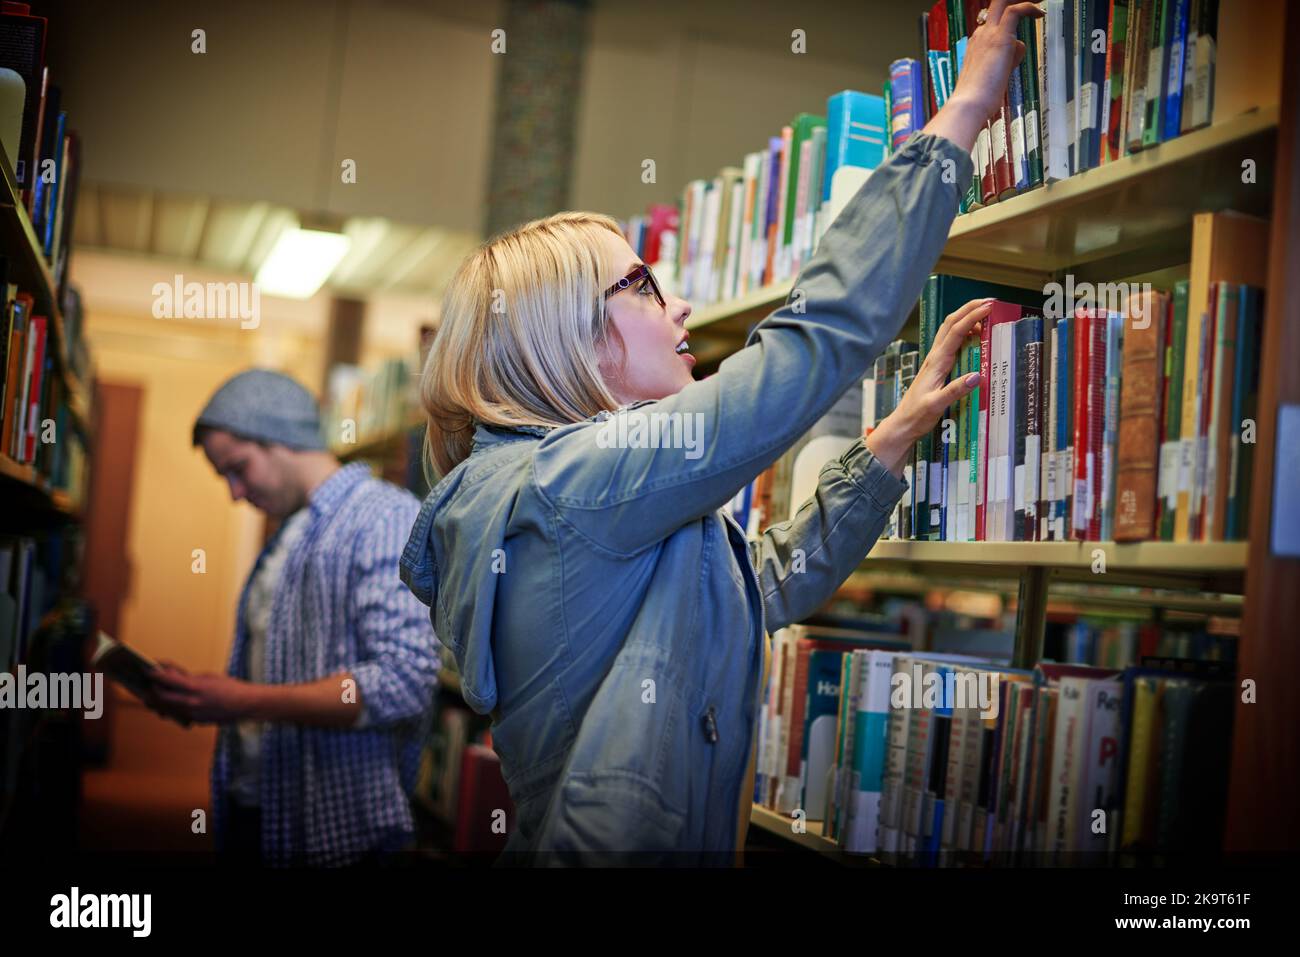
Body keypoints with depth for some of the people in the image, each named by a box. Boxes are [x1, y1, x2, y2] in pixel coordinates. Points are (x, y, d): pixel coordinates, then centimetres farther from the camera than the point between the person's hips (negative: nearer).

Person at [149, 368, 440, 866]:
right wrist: (198, 699, 1)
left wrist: (247, 702, -20)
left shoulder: (388, 517, -12)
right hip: (252, 814, 8)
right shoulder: (287, 538, 16)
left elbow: (403, 683, -23)